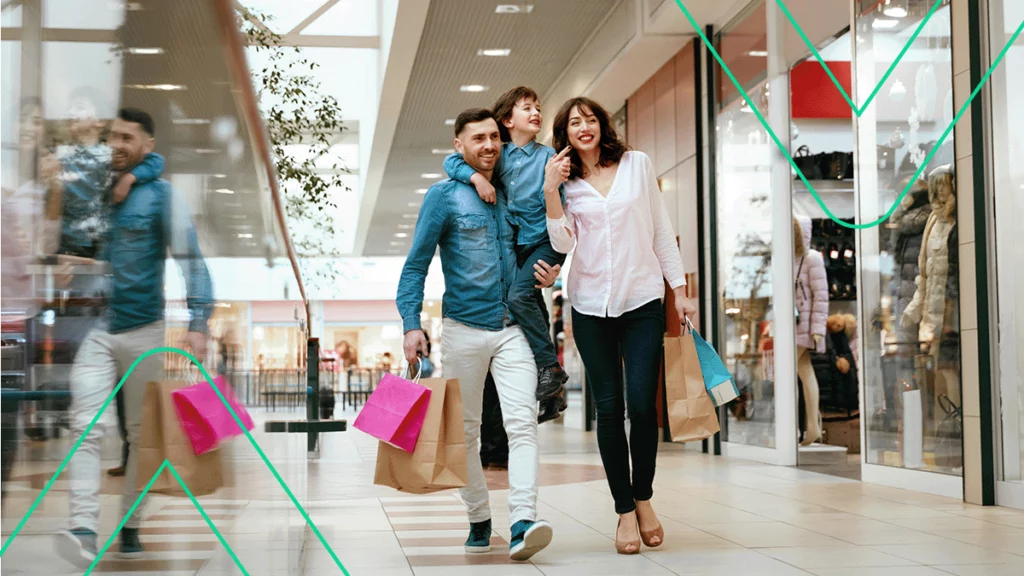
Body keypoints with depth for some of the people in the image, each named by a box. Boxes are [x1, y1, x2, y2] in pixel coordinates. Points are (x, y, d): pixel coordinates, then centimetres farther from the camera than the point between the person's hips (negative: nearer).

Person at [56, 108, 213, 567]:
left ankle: (130, 527, 19)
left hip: (144, 329, -2)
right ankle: (84, 529, -22)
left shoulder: (161, 197, -1)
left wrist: (197, 323, -14)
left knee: (141, 433, 7)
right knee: (86, 427, -13)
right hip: (95, 328, 2)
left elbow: (190, 261, -5)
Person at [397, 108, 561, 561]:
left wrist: (547, 276, 2)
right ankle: (479, 520, 19)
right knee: (465, 430, 7)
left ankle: (522, 524, -22)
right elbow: (416, 265, -3)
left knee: (522, 422, -14)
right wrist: (412, 325, -13)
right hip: (464, 329, -2)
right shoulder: (444, 196, -1)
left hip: (512, 328, 2)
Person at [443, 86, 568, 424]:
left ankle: (551, 369, -16)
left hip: (544, 241, -5)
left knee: (519, 295, -27)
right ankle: (552, 395, 17)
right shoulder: (498, 155, 5)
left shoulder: (547, 156, -3)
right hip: (515, 245, 5)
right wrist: (477, 177, -21)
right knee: (532, 307, 8)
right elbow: (451, 161, -3)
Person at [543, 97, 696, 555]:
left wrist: (680, 289, 5)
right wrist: (550, 190, -14)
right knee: (609, 408, 1)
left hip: (643, 299, -1)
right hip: (591, 305, 1)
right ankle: (625, 510, 10)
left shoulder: (638, 164, 5)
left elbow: (661, 230, 7)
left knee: (642, 404, -8)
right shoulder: (567, 182, 6)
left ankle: (643, 498, 13)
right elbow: (563, 242, -7)